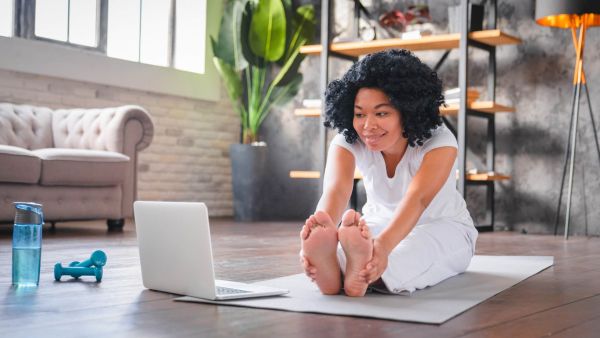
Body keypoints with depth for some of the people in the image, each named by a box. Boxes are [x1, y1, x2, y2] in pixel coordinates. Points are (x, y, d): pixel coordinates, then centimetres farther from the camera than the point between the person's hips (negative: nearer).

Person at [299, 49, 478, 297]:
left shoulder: (439, 142, -27)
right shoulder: (347, 141, -19)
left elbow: (417, 199, -45)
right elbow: (335, 190, -39)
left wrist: (383, 245, -66)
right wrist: (321, 229, -63)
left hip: (442, 228, -2)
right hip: (382, 225, 2)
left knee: (416, 247, -40)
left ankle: (360, 272, -66)